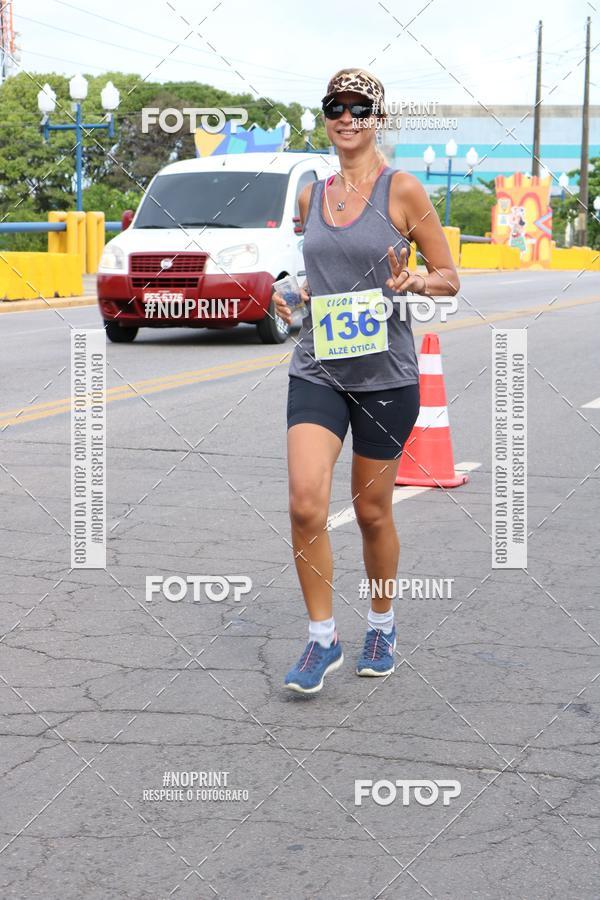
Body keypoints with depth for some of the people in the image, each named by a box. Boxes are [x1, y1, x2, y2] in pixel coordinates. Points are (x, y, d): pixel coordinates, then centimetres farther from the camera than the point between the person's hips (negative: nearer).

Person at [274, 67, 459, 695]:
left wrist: (415, 281, -21)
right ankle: (322, 637, 2)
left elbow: (449, 278, 0)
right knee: (306, 501, -14)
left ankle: (381, 625, 32)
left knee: (373, 512, 8)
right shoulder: (311, 196, 9)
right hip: (316, 368, 3)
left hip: (385, 373, -3)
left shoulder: (402, 190, -4)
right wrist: (289, 296, 3)